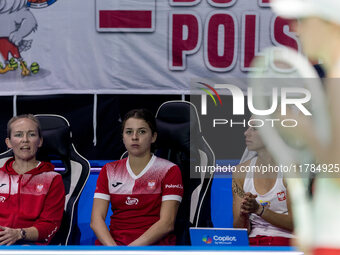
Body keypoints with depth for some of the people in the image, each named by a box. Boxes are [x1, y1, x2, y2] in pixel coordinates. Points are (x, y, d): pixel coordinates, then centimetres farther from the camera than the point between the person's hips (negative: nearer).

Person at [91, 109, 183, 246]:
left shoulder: (169, 170, 6)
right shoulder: (109, 170, 16)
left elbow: (167, 223, -4)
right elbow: (96, 219, 7)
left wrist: (132, 248, -15)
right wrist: (112, 247, -12)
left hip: (154, 244, -2)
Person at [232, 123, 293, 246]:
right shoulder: (241, 171, 9)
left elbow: (295, 223, -6)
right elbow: (239, 229, 7)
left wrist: (259, 210, -18)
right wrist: (243, 214, -16)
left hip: (284, 242, -3)